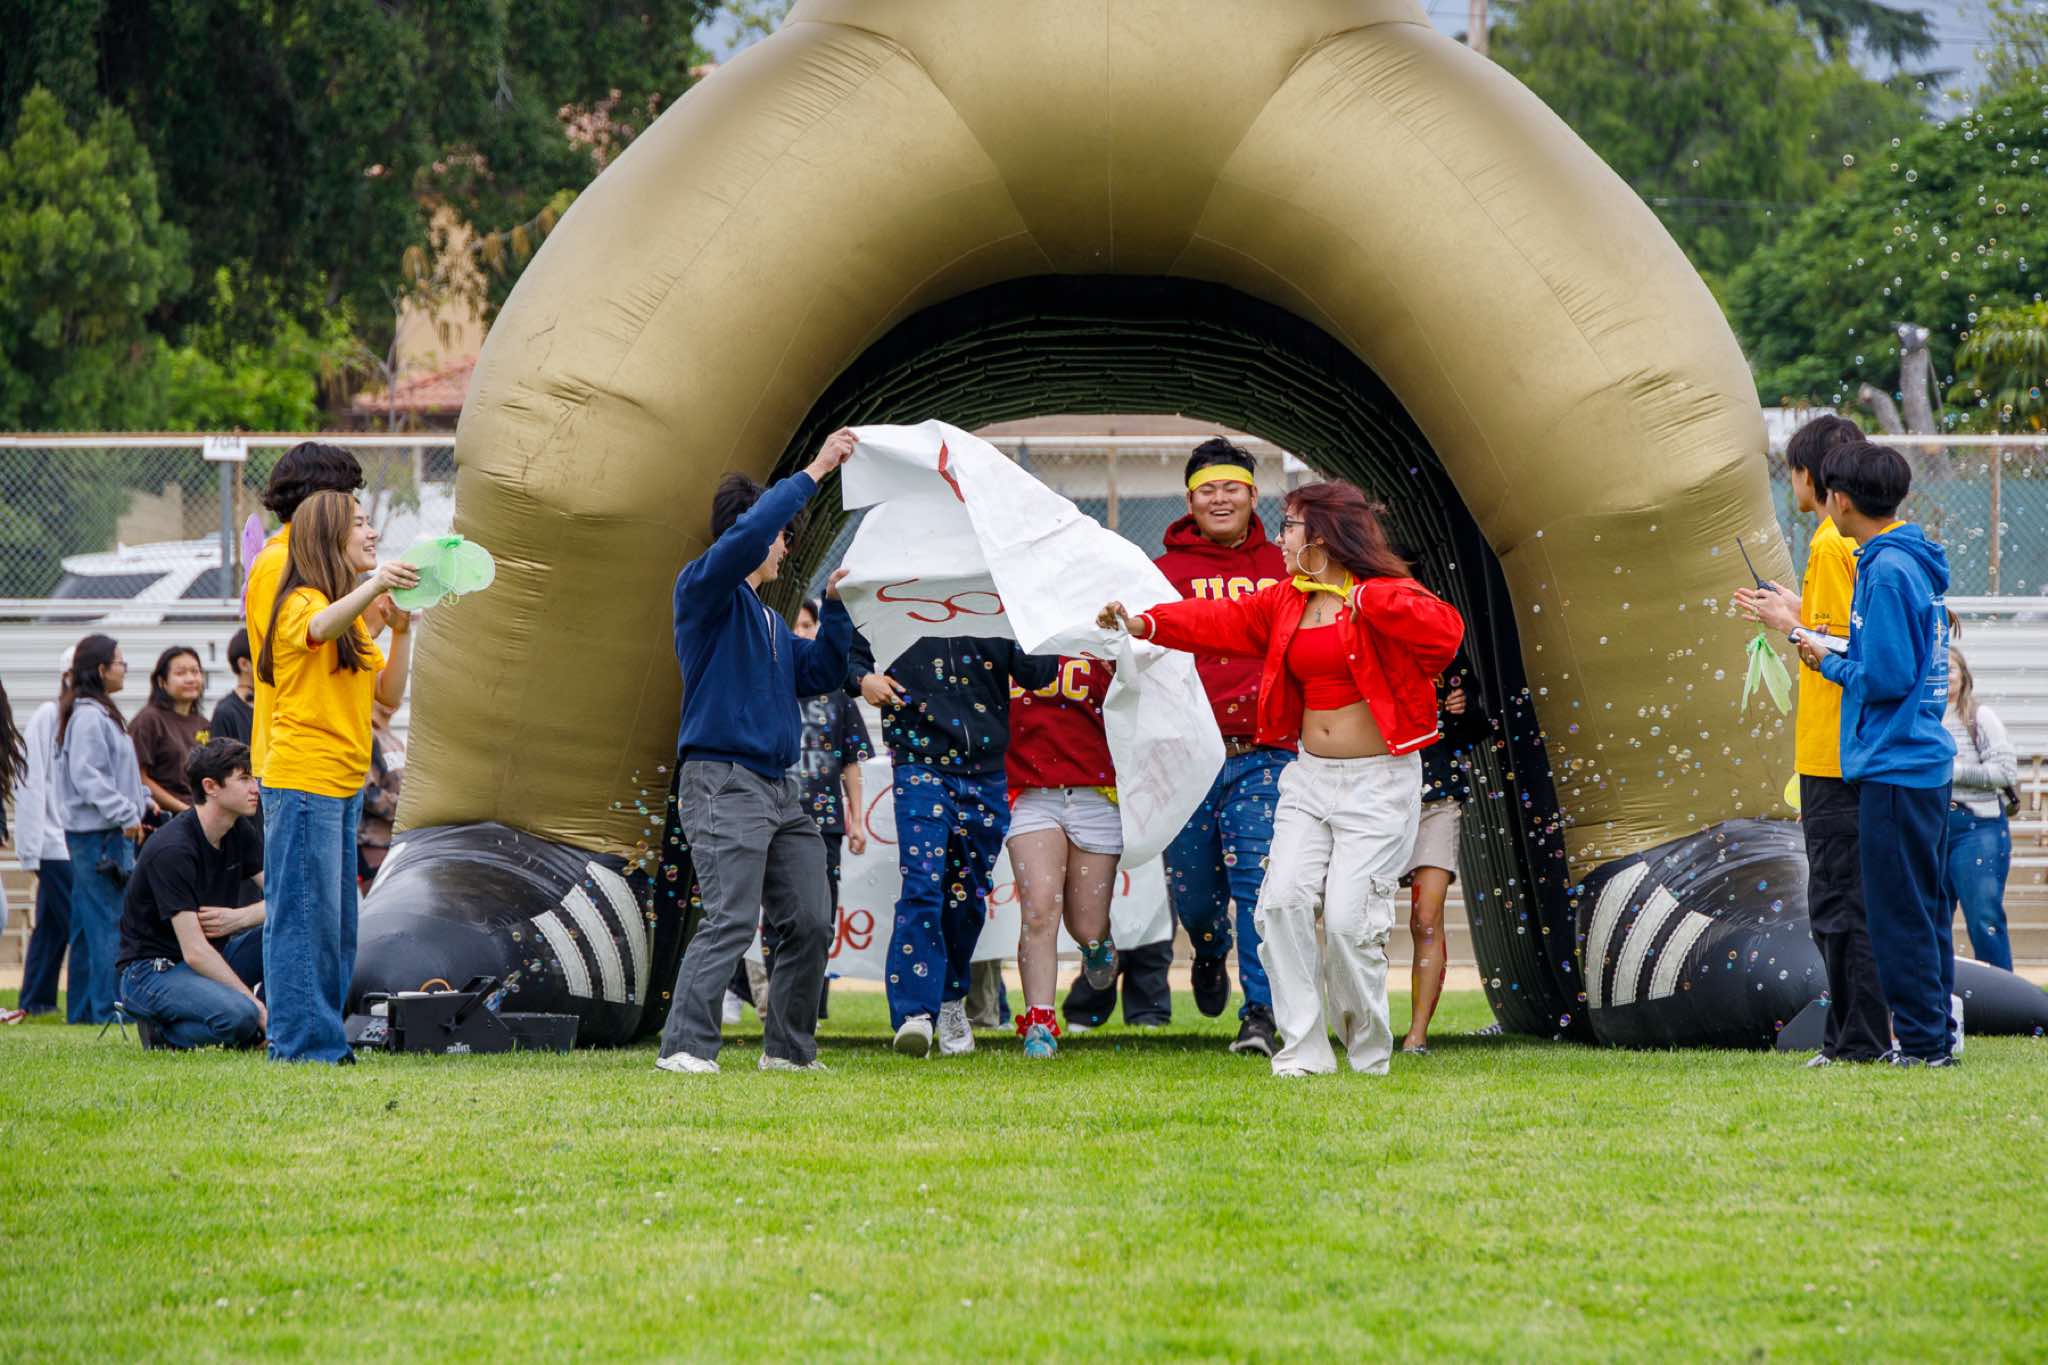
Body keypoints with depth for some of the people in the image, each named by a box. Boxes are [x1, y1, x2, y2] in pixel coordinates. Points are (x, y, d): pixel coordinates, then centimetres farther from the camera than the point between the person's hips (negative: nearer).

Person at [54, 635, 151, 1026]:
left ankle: (81, 1008, 16)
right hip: (97, 832, -11)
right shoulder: (89, 716, -14)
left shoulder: (102, 714, 18)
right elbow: (87, 776, -20)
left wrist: (141, 801, 17)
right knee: (109, 922, -10)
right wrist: (126, 814, -22)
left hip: (97, 833, 11)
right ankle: (107, 1006, -10)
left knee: (87, 926, 12)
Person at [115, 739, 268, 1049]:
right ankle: (163, 1028, -6)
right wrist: (259, 1007, -27)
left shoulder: (239, 831, 3)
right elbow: (194, 951, -26)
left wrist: (241, 917, -20)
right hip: (152, 972, -8)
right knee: (240, 1016, -35)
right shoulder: (171, 850, -23)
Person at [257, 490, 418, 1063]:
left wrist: (401, 631, 2)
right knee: (306, 914, -9)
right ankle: (300, 1042, -8)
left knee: (335, 920, 10)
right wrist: (372, 586, -49)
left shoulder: (352, 617, 21)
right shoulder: (302, 603, -7)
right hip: (302, 782, -9)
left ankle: (323, 1040, 14)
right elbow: (319, 628, -33)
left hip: (344, 788, 9)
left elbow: (389, 694, 15)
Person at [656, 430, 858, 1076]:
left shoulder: (768, 618, 26)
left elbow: (820, 673, 24)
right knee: (731, 919, -18)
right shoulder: (704, 590, -1)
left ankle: (789, 1048, 14)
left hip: (780, 790, 9)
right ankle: (685, 1048, -18)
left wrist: (835, 607, 14)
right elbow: (749, 531, -18)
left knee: (810, 922, 4)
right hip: (723, 781, -9)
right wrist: (815, 471, -14)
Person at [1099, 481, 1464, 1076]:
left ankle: (1369, 1055, 8)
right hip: (1309, 777, 6)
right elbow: (1223, 620, 12)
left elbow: (1444, 631, -26)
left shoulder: (1387, 595, -10)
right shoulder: (1286, 602, 12)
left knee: (1348, 918, -12)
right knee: (1284, 900, -10)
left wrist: (1371, 601, -25)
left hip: (1379, 782, -6)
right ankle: (1303, 1050, -5)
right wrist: (1146, 624, 3)